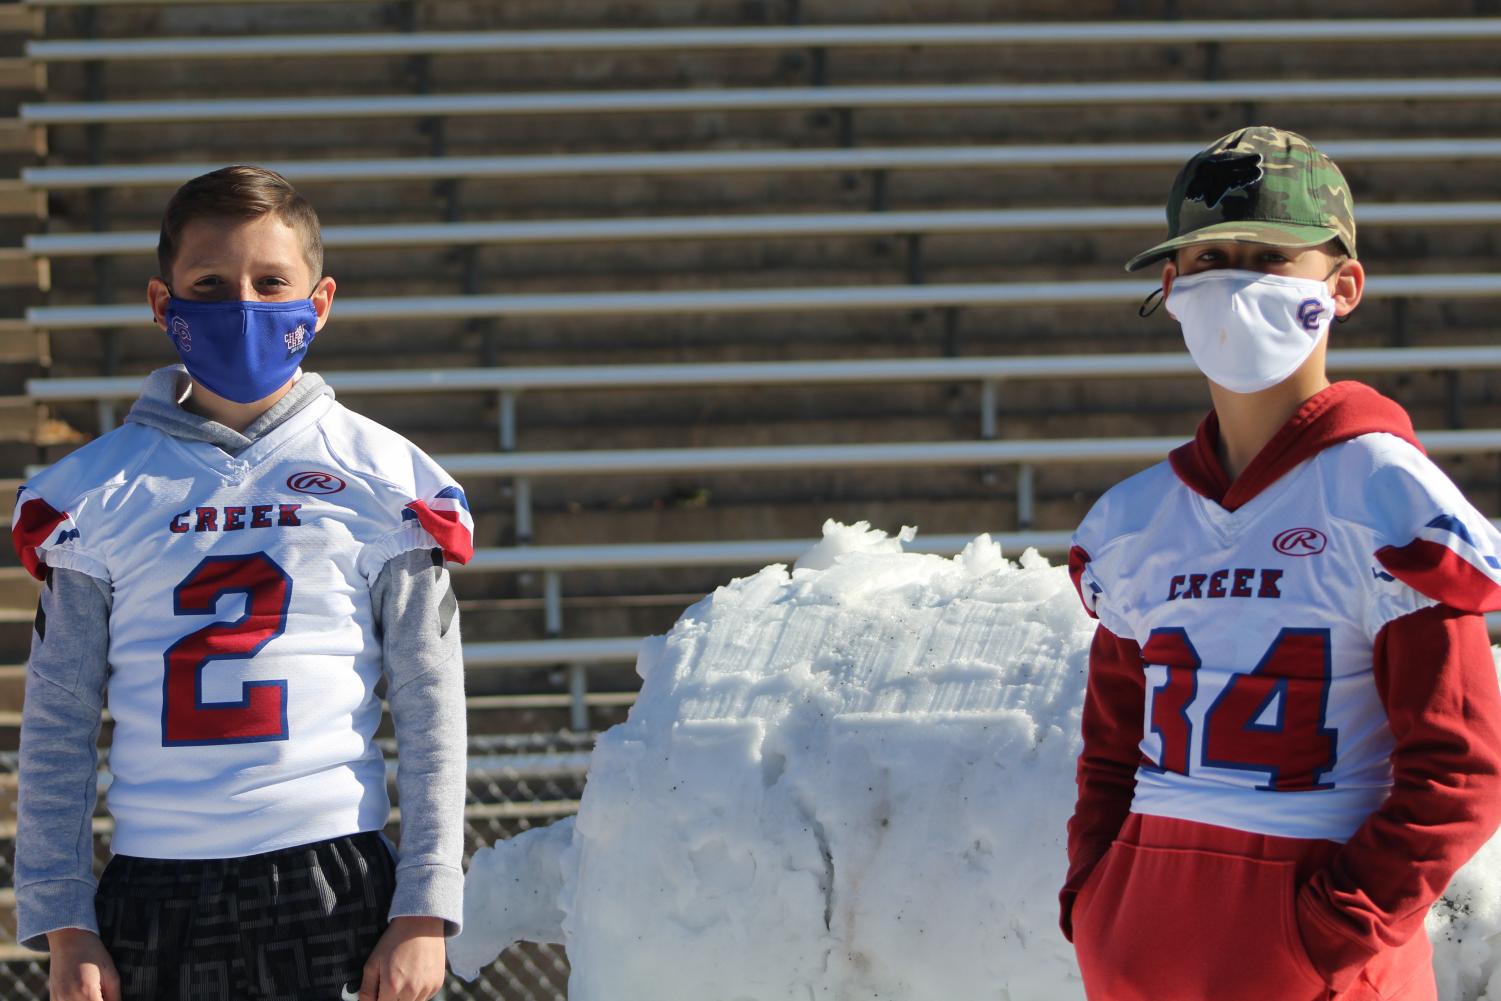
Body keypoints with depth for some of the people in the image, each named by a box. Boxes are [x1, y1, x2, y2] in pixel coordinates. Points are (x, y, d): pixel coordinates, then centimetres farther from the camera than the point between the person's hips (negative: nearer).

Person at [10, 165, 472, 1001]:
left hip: (332, 881, -1)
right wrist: (64, 925, 2)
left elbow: (431, 711, 5)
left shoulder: (382, 480, 6)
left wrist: (424, 915, -1)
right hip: (154, 892, 1)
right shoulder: (99, 491, 8)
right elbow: (58, 721, 9)